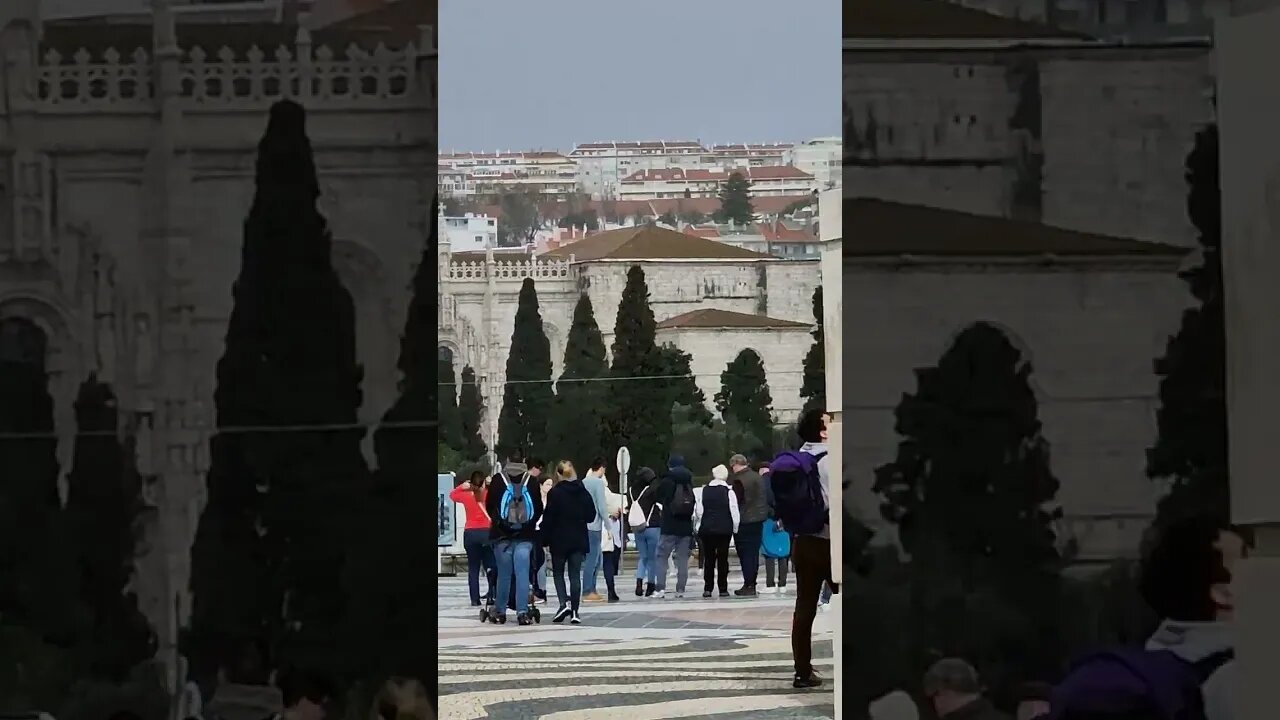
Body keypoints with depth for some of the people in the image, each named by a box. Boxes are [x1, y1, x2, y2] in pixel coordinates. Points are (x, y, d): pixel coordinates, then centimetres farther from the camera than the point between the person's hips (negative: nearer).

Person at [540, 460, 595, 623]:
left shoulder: (555, 493, -11)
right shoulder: (583, 492, 1)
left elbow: (548, 518, -12)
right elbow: (591, 515, 7)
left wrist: (545, 538, -5)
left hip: (559, 539, -3)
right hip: (579, 540, 3)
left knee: (558, 573, 10)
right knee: (575, 575, 6)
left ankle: (564, 603, -10)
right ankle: (574, 611, 1)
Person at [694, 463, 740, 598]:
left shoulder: (703, 491, 1)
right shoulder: (729, 492, -6)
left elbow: (698, 511, 2)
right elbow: (734, 512, -7)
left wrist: (698, 526, 13)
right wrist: (735, 528, 4)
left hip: (707, 529, 2)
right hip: (724, 530, -2)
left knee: (709, 558, 9)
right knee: (723, 559, 3)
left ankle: (707, 588, 3)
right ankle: (723, 589, 2)